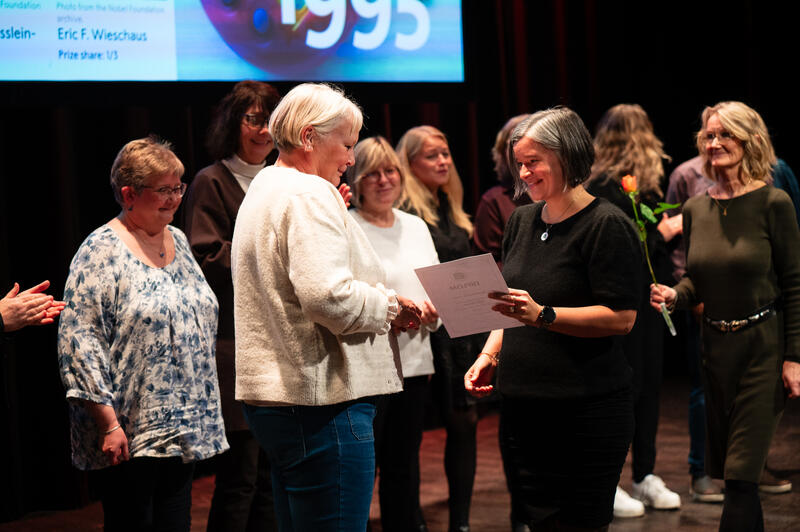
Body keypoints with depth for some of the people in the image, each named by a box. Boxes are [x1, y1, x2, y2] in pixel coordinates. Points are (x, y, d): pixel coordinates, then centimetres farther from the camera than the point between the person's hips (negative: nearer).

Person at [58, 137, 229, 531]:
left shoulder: (176, 240, 13)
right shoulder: (103, 250, -10)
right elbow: (79, 338, -16)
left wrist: (199, 417, 19)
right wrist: (108, 422, -20)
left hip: (183, 431, 7)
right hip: (128, 436, -7)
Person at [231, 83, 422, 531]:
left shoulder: (263, 190, 21)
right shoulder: (310, 195, -13)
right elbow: (329, 296, -25)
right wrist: (390, 307, -9)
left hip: (271, 397, 11)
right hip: (322, 404, -11)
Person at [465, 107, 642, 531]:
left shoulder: (607, 225, -9)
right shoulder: (522, 221, 14)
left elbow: (621, 317, -16)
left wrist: (542, 316, -23)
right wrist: (489, 355, 8)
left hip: (585, 412, -7)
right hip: (521, 408, 7)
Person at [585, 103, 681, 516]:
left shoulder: (646, 185, 12)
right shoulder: (603, 188, -15)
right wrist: (661, 235, -13)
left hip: (649, 300, 8)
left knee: (649, 385, 12)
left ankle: (646, 475, 22)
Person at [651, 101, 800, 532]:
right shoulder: (695, 210, 6)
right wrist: (674, 295, -7)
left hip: (762, 347, -6)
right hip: (715, 346, 6)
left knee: (740, 474, -9)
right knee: (730, 472, 11)